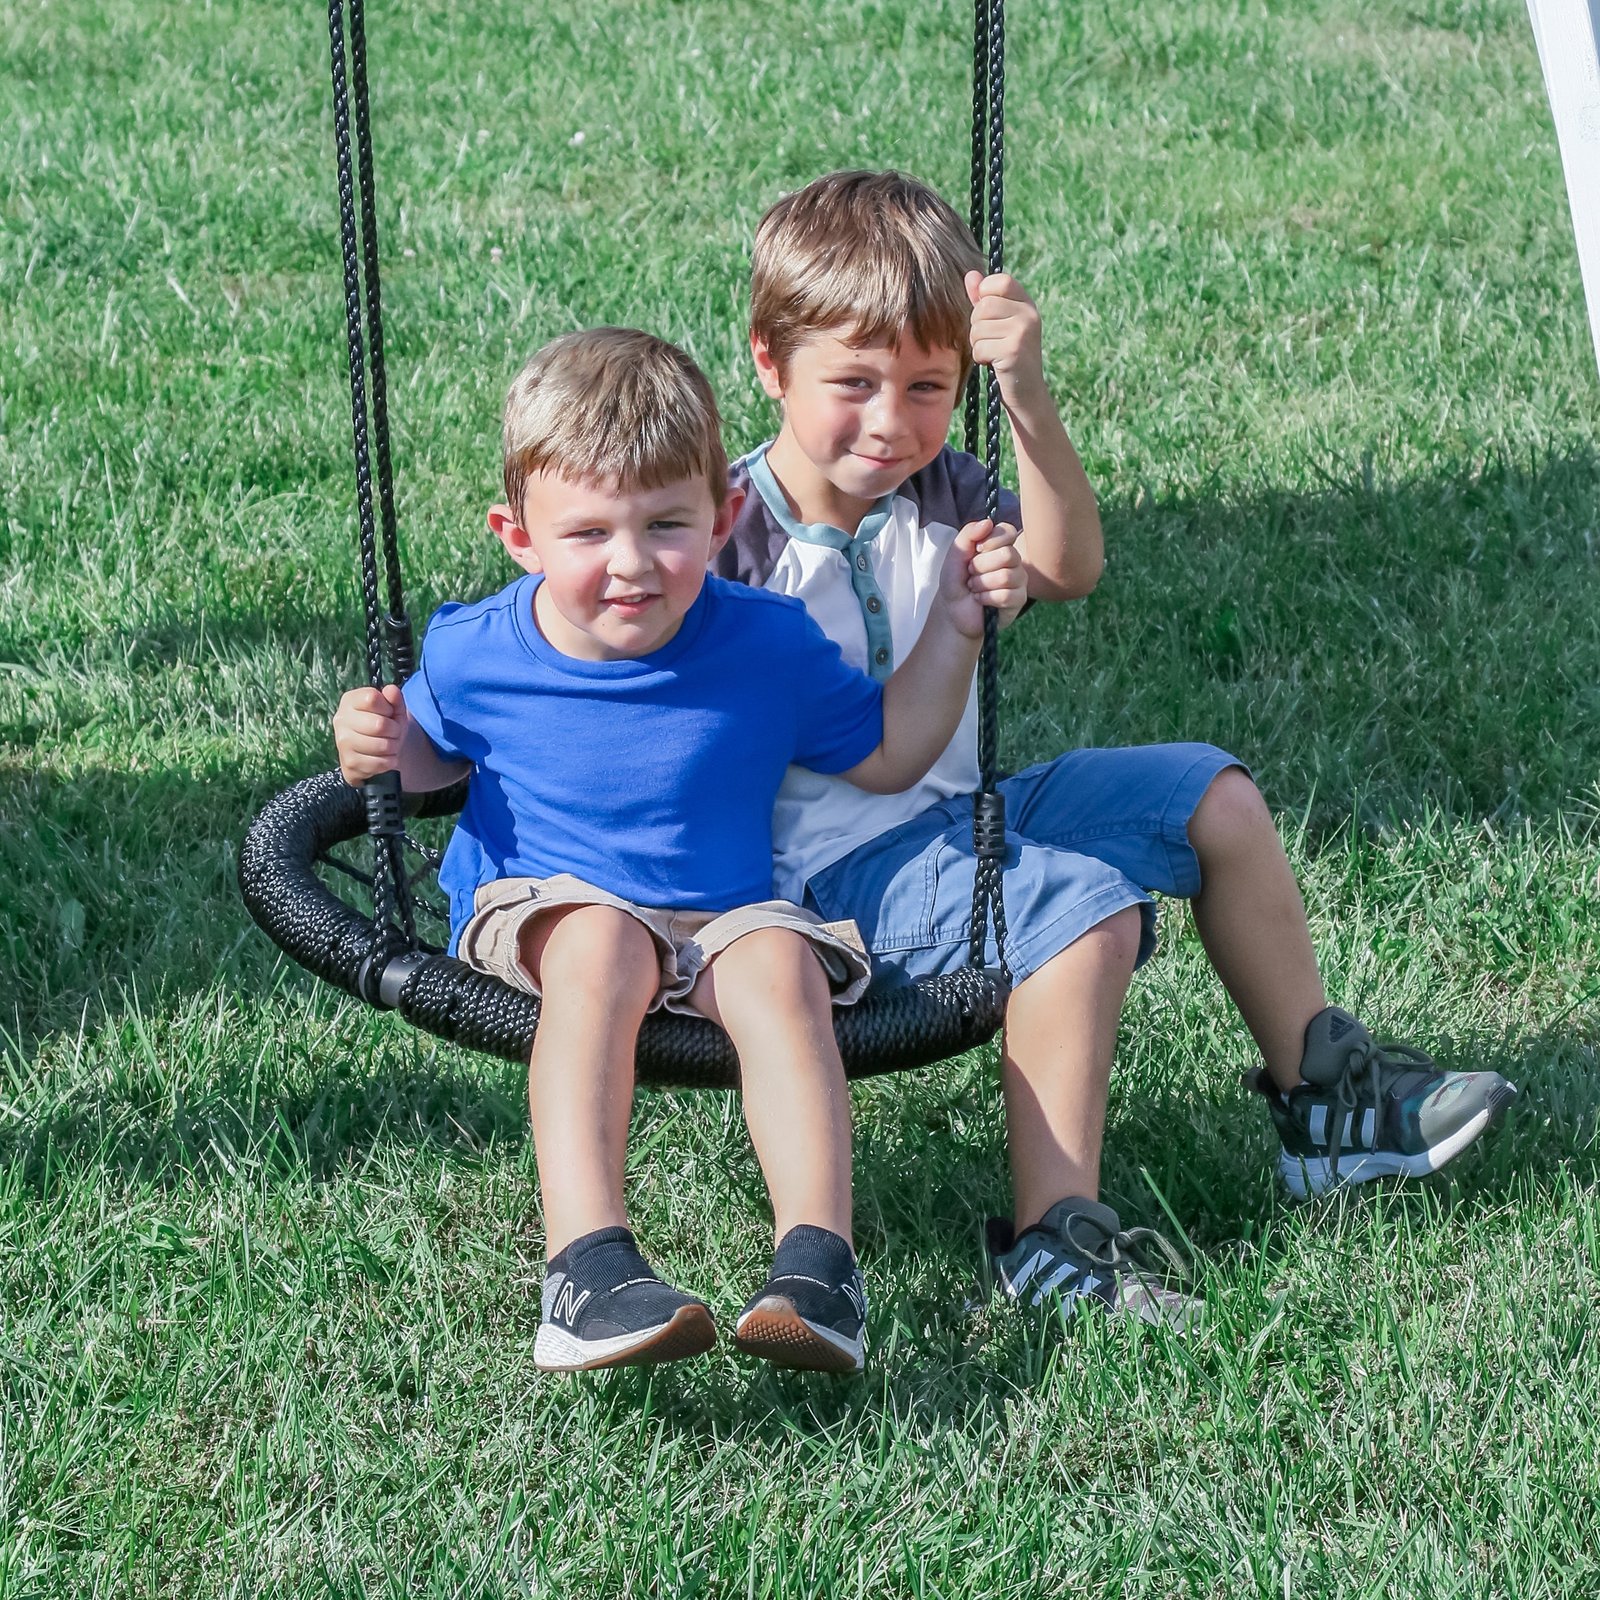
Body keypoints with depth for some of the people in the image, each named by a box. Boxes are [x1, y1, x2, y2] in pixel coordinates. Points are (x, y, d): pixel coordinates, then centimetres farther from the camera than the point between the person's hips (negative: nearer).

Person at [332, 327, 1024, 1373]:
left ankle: (818, 1264, -43)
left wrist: (952, 629, -4)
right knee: (603, 945, -36)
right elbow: (436, 755, 15)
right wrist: (383, 751, -9)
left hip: (725, 920, 1)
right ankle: (590, 1266, -49)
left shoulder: (768, 644, -6)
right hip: (540, 912, -1)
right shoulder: (476, 652, -6)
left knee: (781, 968, -33)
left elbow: (887, 757, 8)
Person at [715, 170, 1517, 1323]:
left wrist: (1028, 395, -23)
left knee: (1214, 797, 9)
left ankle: (1326, 1095, 19)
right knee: (1084, 902, -31)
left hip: (952, 815, 9)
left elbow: (1066, 569, -14)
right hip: (835, 865, -8)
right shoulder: (732, 535, -14)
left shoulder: (937, 492, 4)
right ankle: (1055, 1234, -29)